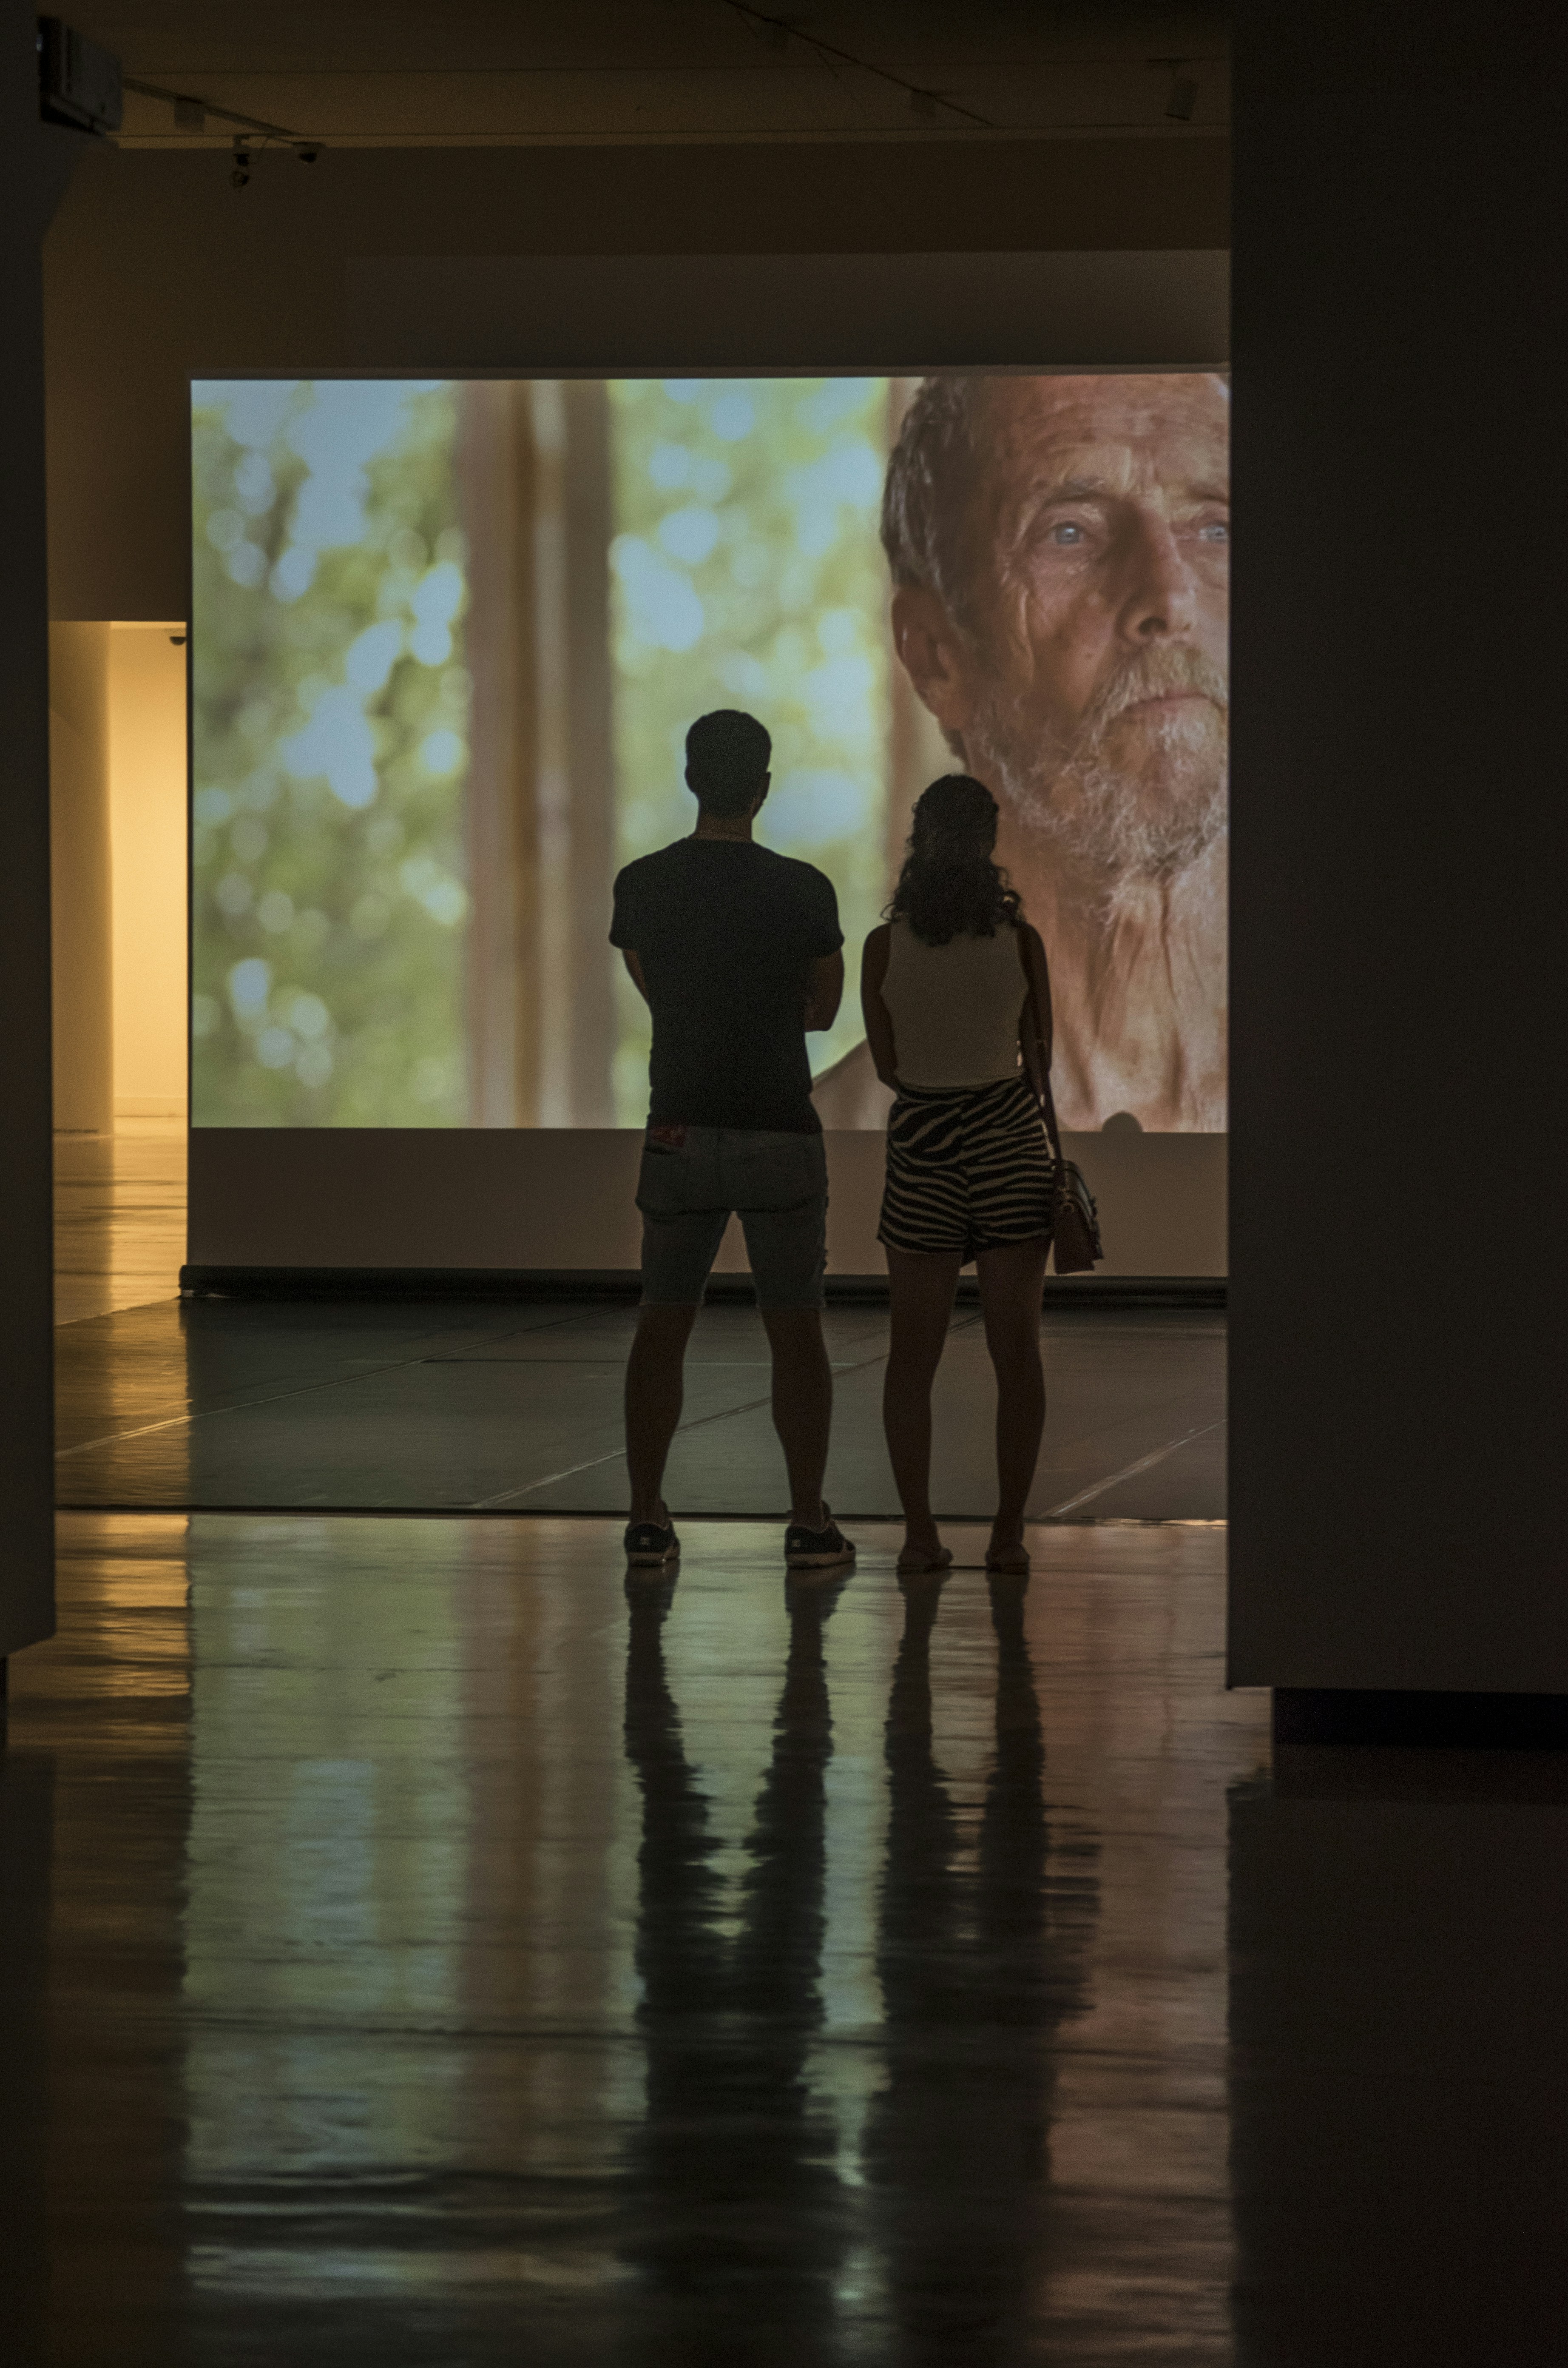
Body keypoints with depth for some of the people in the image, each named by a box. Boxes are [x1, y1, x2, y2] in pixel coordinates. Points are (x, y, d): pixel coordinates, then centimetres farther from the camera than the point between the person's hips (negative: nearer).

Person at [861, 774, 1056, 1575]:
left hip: (922, 1144, 0)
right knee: (1016, 1350, 5)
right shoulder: (1020, 941, -7)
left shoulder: (885, 947, -6)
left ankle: (919, 1531, 4)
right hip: (1010, 1142, 0)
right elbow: (1040, 1058, 4)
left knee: (913, 1354, 8)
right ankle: (1009, 1531, 4)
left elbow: (887, 1065, 2)